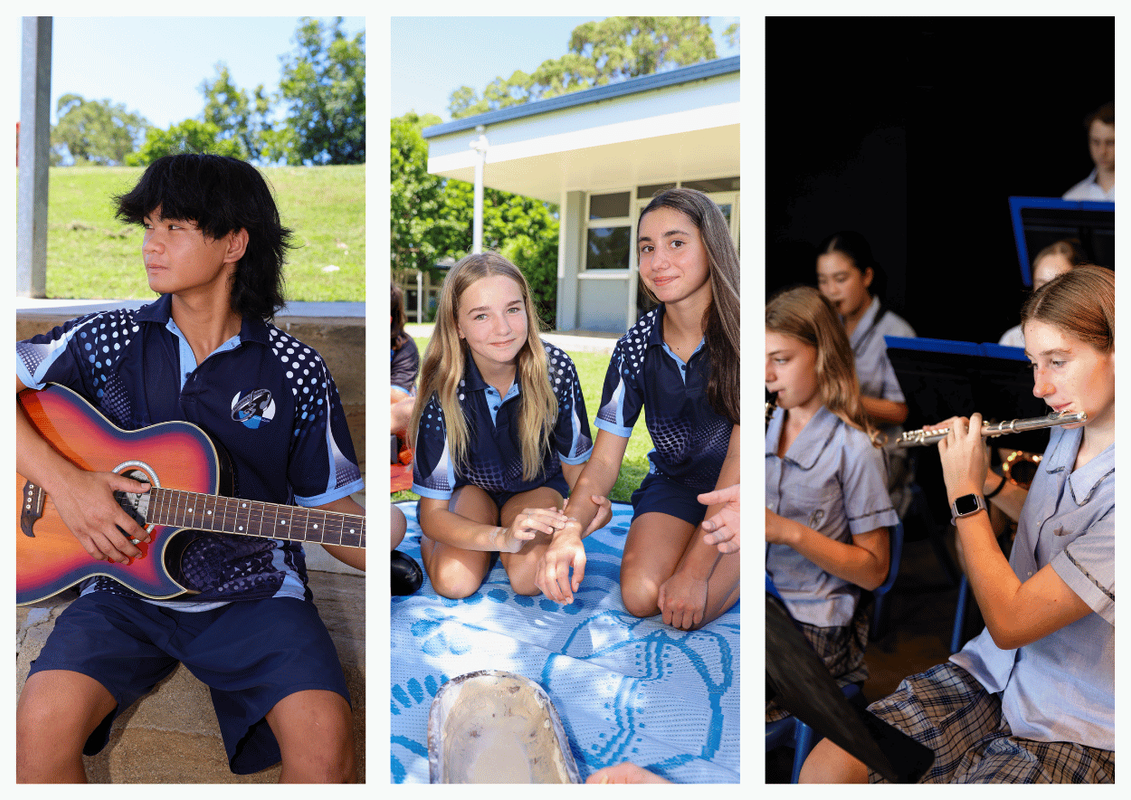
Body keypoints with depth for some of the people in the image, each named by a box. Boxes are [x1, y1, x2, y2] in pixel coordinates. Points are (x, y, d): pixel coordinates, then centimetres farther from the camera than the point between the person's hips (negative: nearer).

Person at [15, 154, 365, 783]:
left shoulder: (297, 372, -1)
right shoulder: (110, 341, 3)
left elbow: (332, 506, 2)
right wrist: (64, 481, -10)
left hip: (254, 593, -1)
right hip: (127, 586, 2)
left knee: (325, 737, -25)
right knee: (44, 724, -25)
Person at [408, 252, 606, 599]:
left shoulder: (555, 369, -25)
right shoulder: (443, 390, -28)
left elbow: (575, 461, -9)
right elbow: (433, 514, -25)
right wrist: (502, 536, -43)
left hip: (537, 485, 1)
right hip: (470, 486, 0)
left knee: (529, 576, -26)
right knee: (454, 581, -25)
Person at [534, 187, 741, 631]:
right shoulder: (635, 347, -7)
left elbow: (741, 459, -22)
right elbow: (604, 458, -8)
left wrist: (695, 569, -26)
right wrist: (569, 529, -29)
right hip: (675, 482, 4)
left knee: (685, 610, -22)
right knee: (640, 595, -19)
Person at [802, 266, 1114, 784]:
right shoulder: (1063, 434, 3)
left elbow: (1010, 620, -23)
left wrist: (966, 494, -14)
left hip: (1074, 734, -6)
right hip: (991, 672, 7)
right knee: (824, 769, -12)